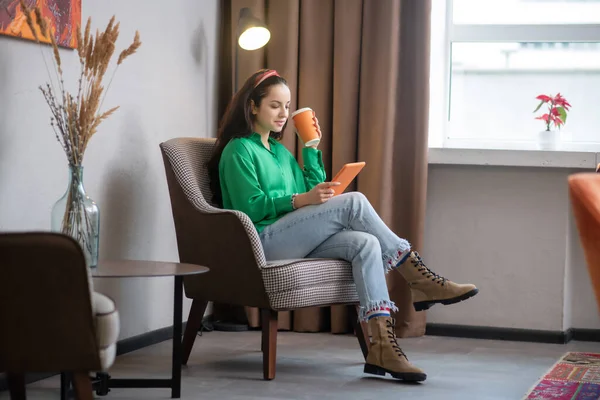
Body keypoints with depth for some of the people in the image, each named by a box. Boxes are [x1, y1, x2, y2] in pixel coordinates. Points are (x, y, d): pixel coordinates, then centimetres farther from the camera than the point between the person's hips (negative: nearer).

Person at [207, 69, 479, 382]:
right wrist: (302, 200, -20)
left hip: (295, 242, 7)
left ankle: (382, 347, -36)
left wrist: (311, 148, 13)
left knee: (365, 243, -23)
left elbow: (311, 191, 18)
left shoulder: (280, 151, 25)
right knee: (354, 202, -22)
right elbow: (250, 207, -11)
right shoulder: (239, 150, 1)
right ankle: (421, 280, -17)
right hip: (263, 242, -7)